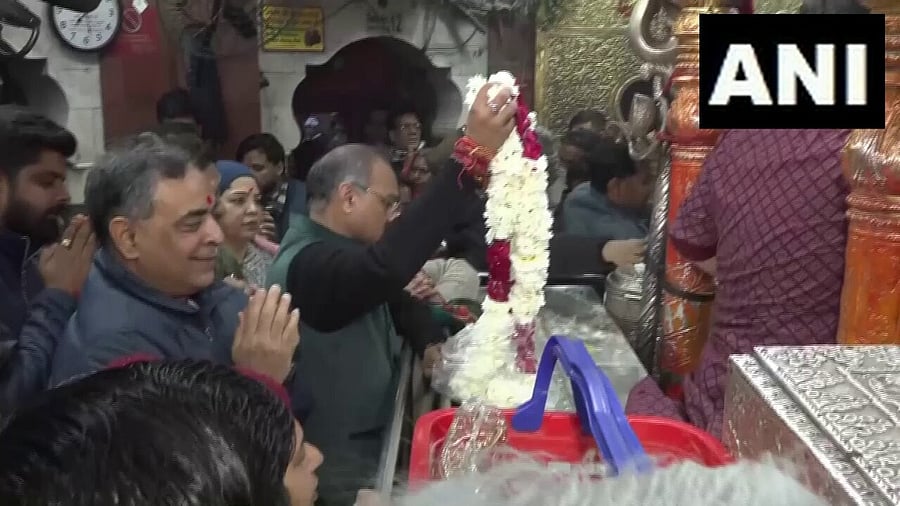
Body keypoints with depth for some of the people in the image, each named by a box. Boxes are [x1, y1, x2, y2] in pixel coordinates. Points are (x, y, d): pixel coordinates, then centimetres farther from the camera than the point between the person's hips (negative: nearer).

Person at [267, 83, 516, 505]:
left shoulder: (335, 251, 9)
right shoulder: (308, 264, -26)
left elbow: (393, 296, 21)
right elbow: (386, 266, -46)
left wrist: (429, 343, -1)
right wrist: (473, 157, -47)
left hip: (371, 435, 9)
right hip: (341, 466, -9)